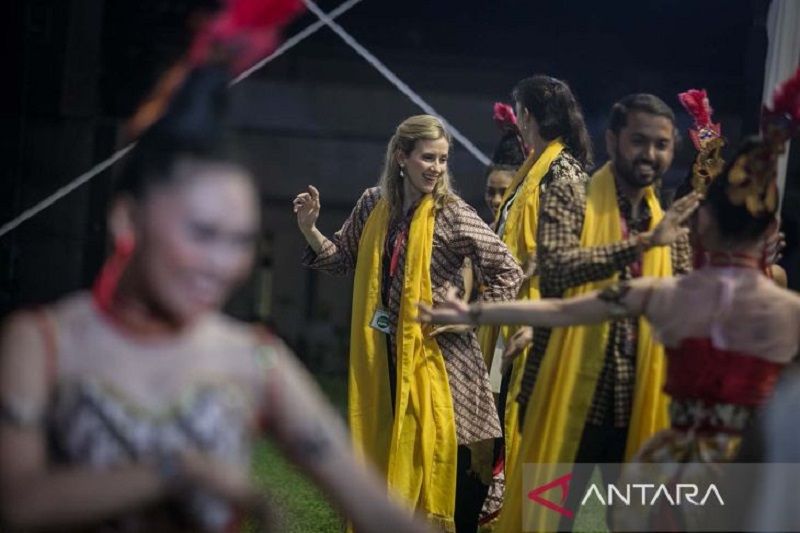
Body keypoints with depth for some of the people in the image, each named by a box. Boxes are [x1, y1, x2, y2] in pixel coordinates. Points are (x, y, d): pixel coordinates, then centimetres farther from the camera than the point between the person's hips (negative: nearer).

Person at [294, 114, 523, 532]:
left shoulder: (453, 214, -11)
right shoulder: (372, 204, 2)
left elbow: (509, 273, -9)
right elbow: (345, 260, 13)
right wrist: (310, 230, -1)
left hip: (438, 353, -4)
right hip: (385, 353, 5)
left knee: (446, 459, -2)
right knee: (387, 454, 12)